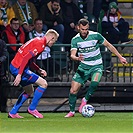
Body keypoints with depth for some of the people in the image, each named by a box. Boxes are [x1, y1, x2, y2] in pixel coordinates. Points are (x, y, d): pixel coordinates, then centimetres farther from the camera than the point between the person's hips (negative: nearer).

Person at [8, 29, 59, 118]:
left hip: (14, 66, 10)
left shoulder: (38, 41, 17)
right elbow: (26, 58, -23)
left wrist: (39, 70, 10)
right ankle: (32, 108, 1)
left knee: (29, 91, 23)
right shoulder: (40, 44, -15)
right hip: (18, 68, -10)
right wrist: (19, 75, -25)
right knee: (43, 84, -8)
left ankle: (13, 113, 23)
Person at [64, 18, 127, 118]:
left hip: (96, 66, -2)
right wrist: (77, 58, -41)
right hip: (83, 66, 2)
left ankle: (85, 100, -9)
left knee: (95, 82, -34)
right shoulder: (75, 40, -8)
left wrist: (120, 57, 4)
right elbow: (72, 55, -16)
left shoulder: (96, 35, -11)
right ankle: (72, 112, 16)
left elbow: (109, 46, 1)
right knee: (73, 90, -5)